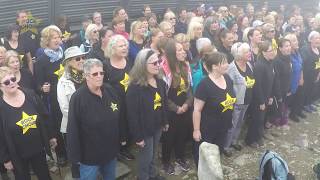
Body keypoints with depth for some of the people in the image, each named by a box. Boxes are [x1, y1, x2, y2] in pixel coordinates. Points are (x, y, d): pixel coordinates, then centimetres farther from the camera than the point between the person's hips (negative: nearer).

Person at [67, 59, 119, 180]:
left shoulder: (110, 91, -4)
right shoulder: (78, 98, -20)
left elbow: (119, 118, 8)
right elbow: (72, 130, -18)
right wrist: (75, 156, -15)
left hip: (111, 152, 5)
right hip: (89, 156, -5)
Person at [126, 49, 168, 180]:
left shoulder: (160, 82, -1)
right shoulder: (134, 87, -25)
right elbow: (133, 114, -23)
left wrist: (165, 121, 16)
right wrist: (137, 136, -20)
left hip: (157, 126, 7)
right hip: (145, 129, -7)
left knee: (153, 154, 25)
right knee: (146, 156, 11)